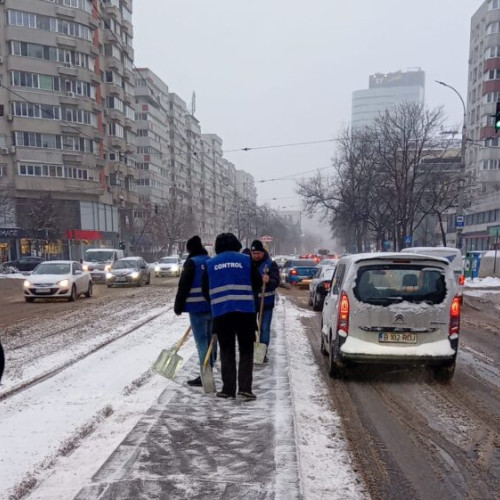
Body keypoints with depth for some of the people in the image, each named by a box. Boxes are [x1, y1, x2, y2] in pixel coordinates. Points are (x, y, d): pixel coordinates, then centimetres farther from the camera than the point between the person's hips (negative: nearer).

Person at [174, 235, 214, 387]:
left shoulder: (191, 262, -9)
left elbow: (183, 286, -13)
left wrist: (178, 306, -5)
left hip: (197, 308, -7)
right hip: (213, 307, 7)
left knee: (201, 341, -3)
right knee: (210, 339, 15)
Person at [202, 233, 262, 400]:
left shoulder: (210, 263, 7)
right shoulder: (246, 260, 3)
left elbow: (205, 290, 11)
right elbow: (258, 283, 7)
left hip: (220, 312, 1)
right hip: (245, 310, -1)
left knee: (227, 352, 10)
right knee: (246, 351, 7)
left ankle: (228, 389, 11)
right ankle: (245, 389, 2)